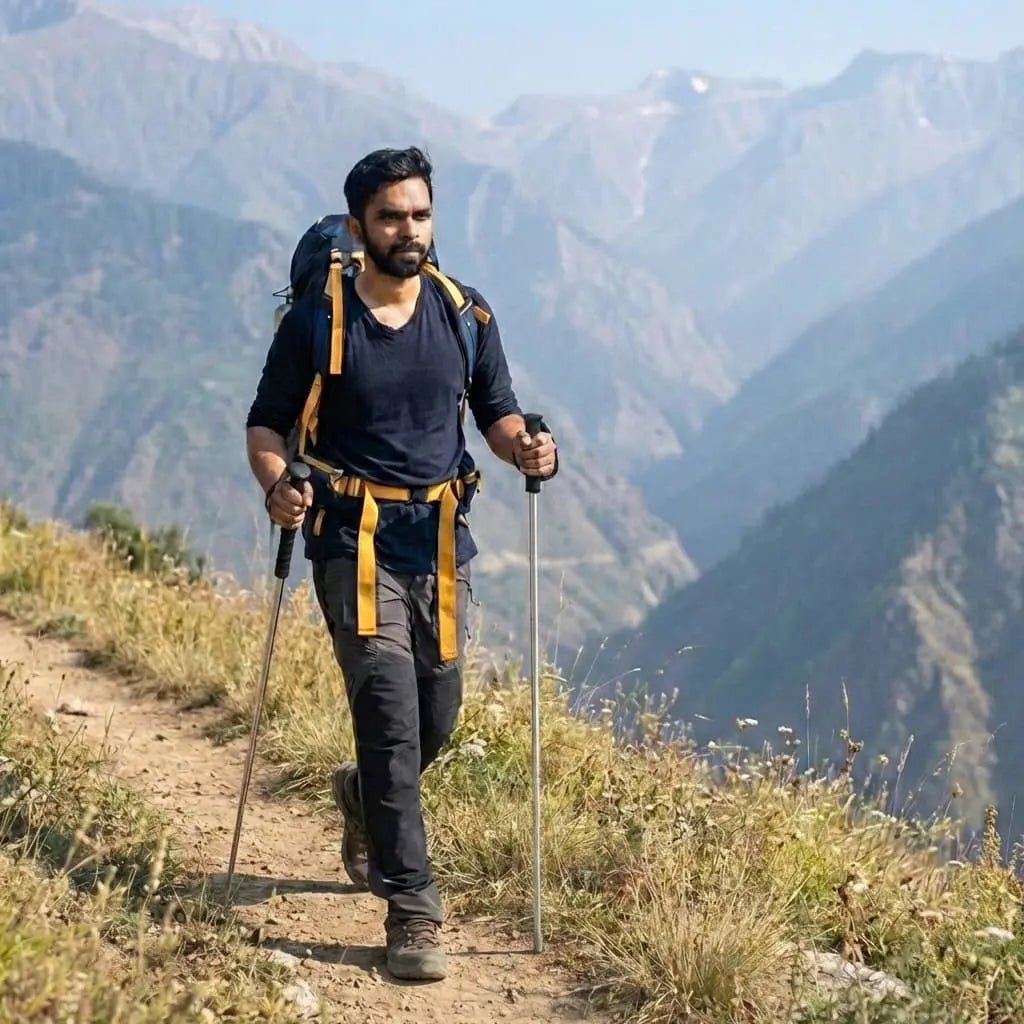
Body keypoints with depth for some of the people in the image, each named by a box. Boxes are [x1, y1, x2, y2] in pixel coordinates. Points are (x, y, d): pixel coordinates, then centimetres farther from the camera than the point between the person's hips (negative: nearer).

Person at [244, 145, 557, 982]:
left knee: (438, 714, 11)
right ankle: (412, 911, -11)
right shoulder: (317, 322, -4)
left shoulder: (465, 316, 4)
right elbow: (267, 422, 2)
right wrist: (277, 484, -19)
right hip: (356, 540, -4)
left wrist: (525, 447, -12)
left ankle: (366, 795, 46)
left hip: (441, 537, 4)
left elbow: (497, 412, 12)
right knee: (391, 714, -14)